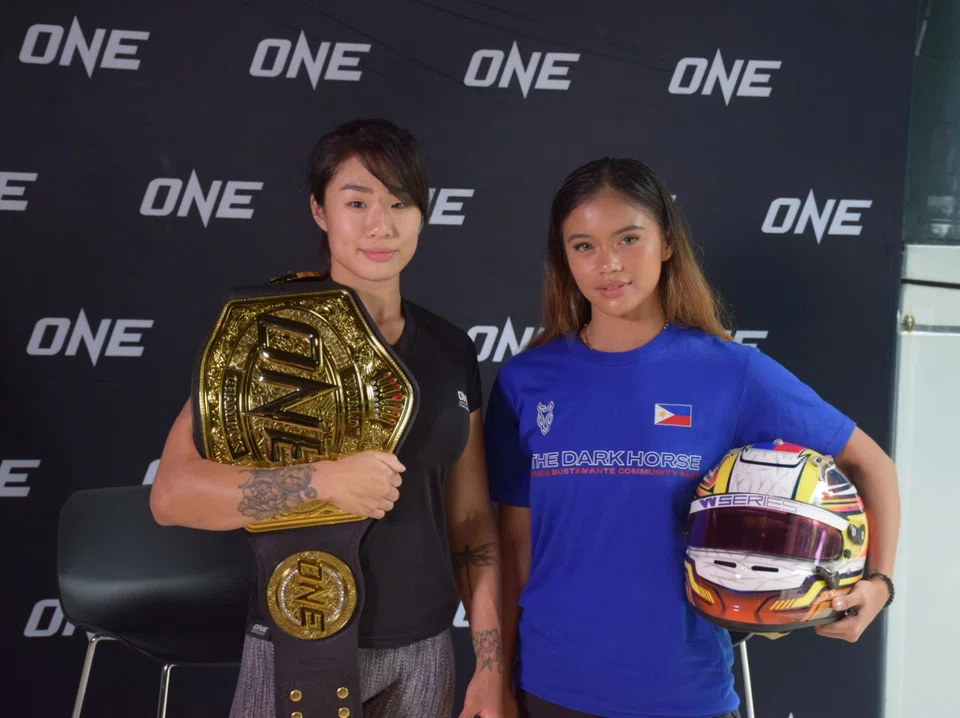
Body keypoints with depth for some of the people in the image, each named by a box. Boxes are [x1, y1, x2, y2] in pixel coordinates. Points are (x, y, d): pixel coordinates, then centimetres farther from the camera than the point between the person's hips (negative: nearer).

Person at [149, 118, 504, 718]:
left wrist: (492, 667, 2)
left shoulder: (451, 351, 5)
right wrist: (323, 480, -27)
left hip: (425, 652, 4)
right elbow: (172, 494, -16)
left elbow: (472, 521, 7)